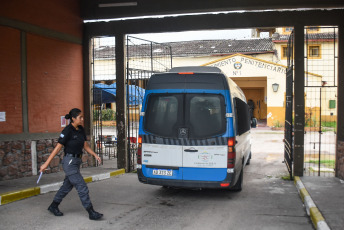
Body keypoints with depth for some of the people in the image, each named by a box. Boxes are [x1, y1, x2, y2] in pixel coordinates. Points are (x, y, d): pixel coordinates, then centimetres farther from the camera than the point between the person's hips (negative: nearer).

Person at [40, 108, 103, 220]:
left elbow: (85, 146, 12)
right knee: (82, 187, -7)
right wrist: (46, 163, -13)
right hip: (69, 162, -9)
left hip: (76, 161, 9)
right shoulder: (67, 131, -16)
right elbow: (57, 148, -15)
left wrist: (95, 155, -2)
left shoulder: (81, 130, 7)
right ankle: (91, 213, -2)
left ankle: (53, 206, 35)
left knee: (67, 186, 18)